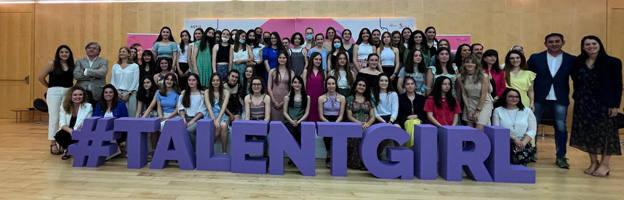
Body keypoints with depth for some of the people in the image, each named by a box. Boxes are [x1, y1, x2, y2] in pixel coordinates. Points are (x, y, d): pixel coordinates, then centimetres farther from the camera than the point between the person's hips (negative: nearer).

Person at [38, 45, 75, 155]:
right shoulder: (52, 64, 0)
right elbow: (40, 77, 1)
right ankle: (53, 144, 5)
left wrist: (71, 88, 0)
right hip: (54, 93, -3)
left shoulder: (73, 65, 7)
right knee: (54, 118, 0)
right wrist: (50, 87, 7)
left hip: (68, 93, 3)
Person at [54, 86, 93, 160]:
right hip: (67, 131, 2)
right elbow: (62, 123, -8)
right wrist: (70, 130, -29)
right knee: (59, 135, -30)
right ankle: (66, 149, 5)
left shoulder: (88, 107, -7)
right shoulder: (64, 106, 0)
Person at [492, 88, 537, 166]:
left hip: (524, 144, 1)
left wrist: (523, 142, -13)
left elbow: (532, 130, 6)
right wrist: (513, 139, -13)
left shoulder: (527, 111, 14)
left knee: (522, 156, -31)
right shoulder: (498, 111, 8)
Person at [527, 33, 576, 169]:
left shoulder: (571, 60, 2)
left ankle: (561, 157, 14)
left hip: (560, 99, 0)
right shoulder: (536, 58, 0)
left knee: (561, 128, 4)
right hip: (539, 98, 0)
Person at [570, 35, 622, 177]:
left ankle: (605, 164, 13)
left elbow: (618, 85, -6)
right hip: (583, 104, 4)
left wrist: (615, 104, -12)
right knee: (587, 133, 7)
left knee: (605, 133, 2)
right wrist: (577, 98, 2)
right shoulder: (578, 63, 7)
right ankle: (593, 162, 19)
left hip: (604, 104, -4)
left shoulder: (612, 62, -3)